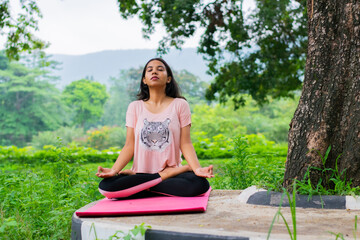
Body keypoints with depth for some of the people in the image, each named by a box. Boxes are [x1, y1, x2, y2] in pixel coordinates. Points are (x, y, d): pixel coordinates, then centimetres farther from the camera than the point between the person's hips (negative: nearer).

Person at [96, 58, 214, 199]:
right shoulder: (135, 107, 10)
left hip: (172, 171, -2)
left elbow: (185, 143, 0)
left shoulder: (180, 104, 6)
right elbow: (129, 146, 3)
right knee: (106, 186, -28)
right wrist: (114, 170, -15)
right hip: (140, 172, 2)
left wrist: (197, 168, -19)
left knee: (199, 184, -35)